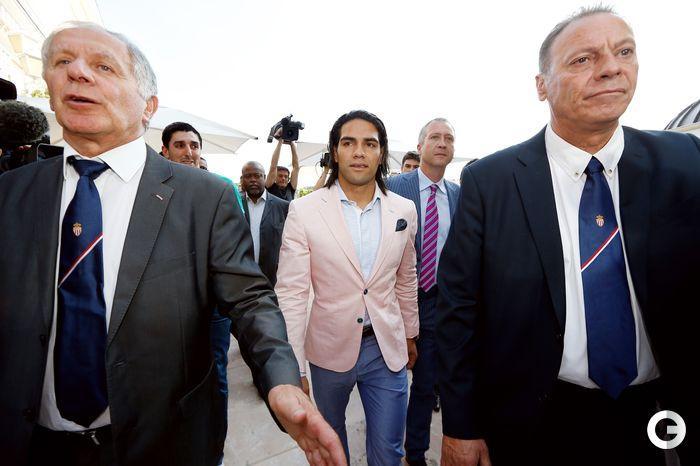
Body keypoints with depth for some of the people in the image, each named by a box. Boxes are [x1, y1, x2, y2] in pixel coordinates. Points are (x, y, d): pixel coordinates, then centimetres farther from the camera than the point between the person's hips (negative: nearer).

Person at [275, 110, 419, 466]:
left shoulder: (404, 211, -3)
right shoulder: (304, 210, -14)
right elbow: (291, 294, -15)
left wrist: (410, 334, 15)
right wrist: (294, 369, -16)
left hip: (387, 348, 2)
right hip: (330, 347, -1)